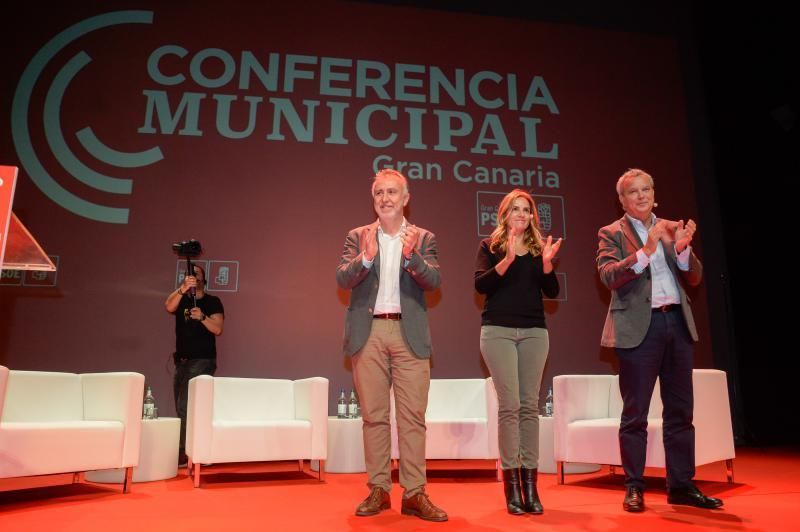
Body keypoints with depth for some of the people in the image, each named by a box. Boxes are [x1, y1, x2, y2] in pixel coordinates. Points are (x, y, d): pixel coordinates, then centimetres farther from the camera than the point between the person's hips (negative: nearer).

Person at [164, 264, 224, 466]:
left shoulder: (212, 302, 1)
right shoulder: (180, 299, 11)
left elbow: (218, 329, -8)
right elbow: (169, 307, -12)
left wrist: (202, 317, -25)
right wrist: (183, 288, -27)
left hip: (202, 360, -6)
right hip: (182, 361, 6)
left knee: (186, 405, -14)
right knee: (183, 408, 9)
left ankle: (185, 451, -10)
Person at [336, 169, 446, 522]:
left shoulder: (423, 238, 8)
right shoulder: (357, 237, 9)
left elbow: (434, 281, -4)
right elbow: (343, 280, -2)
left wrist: (411, 255, -22)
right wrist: (365, 258, -21)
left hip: (409, 333, 0)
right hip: (368, 333, 1)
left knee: (413, 415, -1)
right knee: (374, 415, 6)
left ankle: (414, 493, 6)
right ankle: (378, 490, 15)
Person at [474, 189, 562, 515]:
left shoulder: (539, 247, 12)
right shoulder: (491, 245, 5)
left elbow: (552, 292, 7)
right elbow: (480, 284, -9)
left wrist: (547, 263, -10)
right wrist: (508, 259, -21)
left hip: (534, 331, 3)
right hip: (498, 330, -3)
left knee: (530, 405, 3)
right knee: (509, 405, -7)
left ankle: (530, 484, 8)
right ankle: (511, 484, 0)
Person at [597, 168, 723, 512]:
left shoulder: (670, 229, 13)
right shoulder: (612, 234, 1)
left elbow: (694, 279, 8)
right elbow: (608, 276, -15)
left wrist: (682, 248, -11)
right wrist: (645, 250, -25)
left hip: (677, 323, 5)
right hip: (639, 327, -5)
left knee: (680, 410, 10)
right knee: (635, 413, 1)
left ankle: (681, 485, 21)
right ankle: (634, 487, 11)